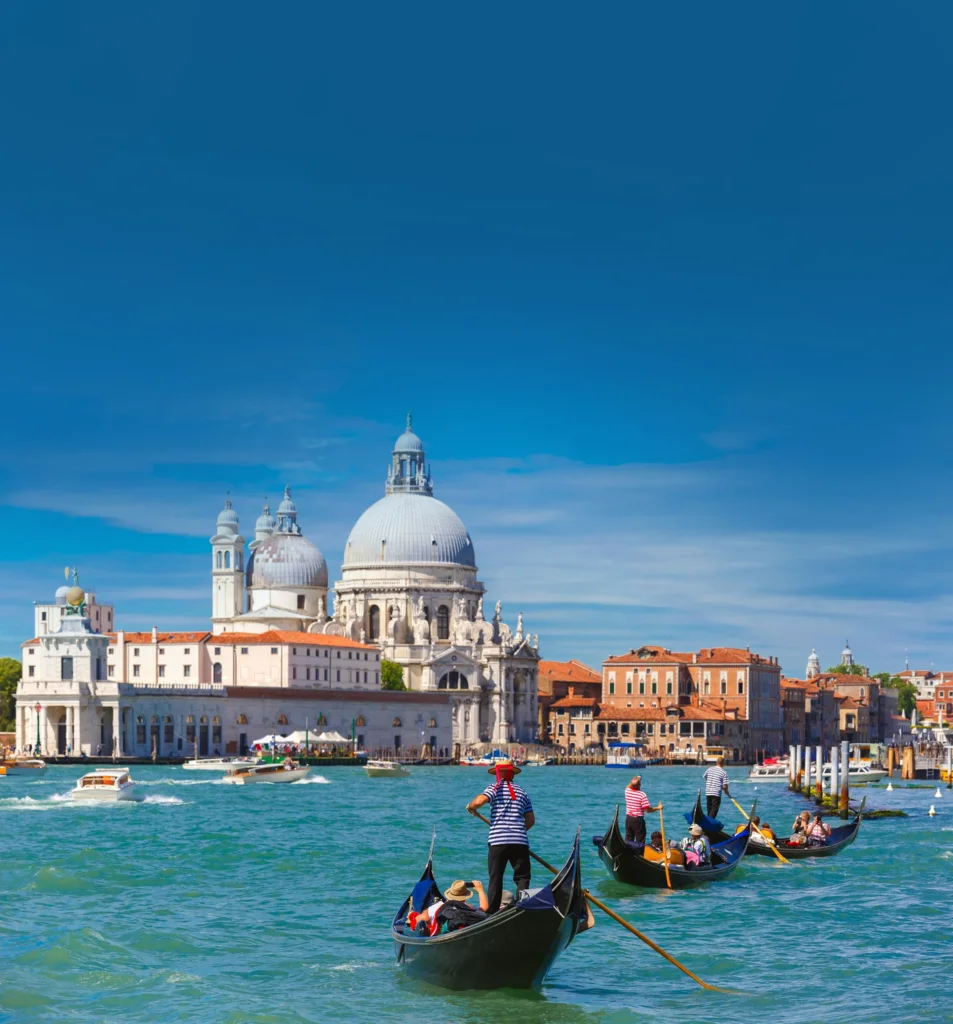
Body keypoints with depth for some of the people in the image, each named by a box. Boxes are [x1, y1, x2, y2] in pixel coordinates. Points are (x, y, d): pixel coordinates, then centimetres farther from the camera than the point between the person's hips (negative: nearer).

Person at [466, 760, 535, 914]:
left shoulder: (496, 788, 1)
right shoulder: (522, 792, 16)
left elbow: (480, 800, -18)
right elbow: (531, 820, 19)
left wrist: (470, 807, 3)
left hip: (497, 840, -2)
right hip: (520, 841, 2)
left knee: (495, 878, 5)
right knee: (522, 877, 5)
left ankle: (492, 912, 4)